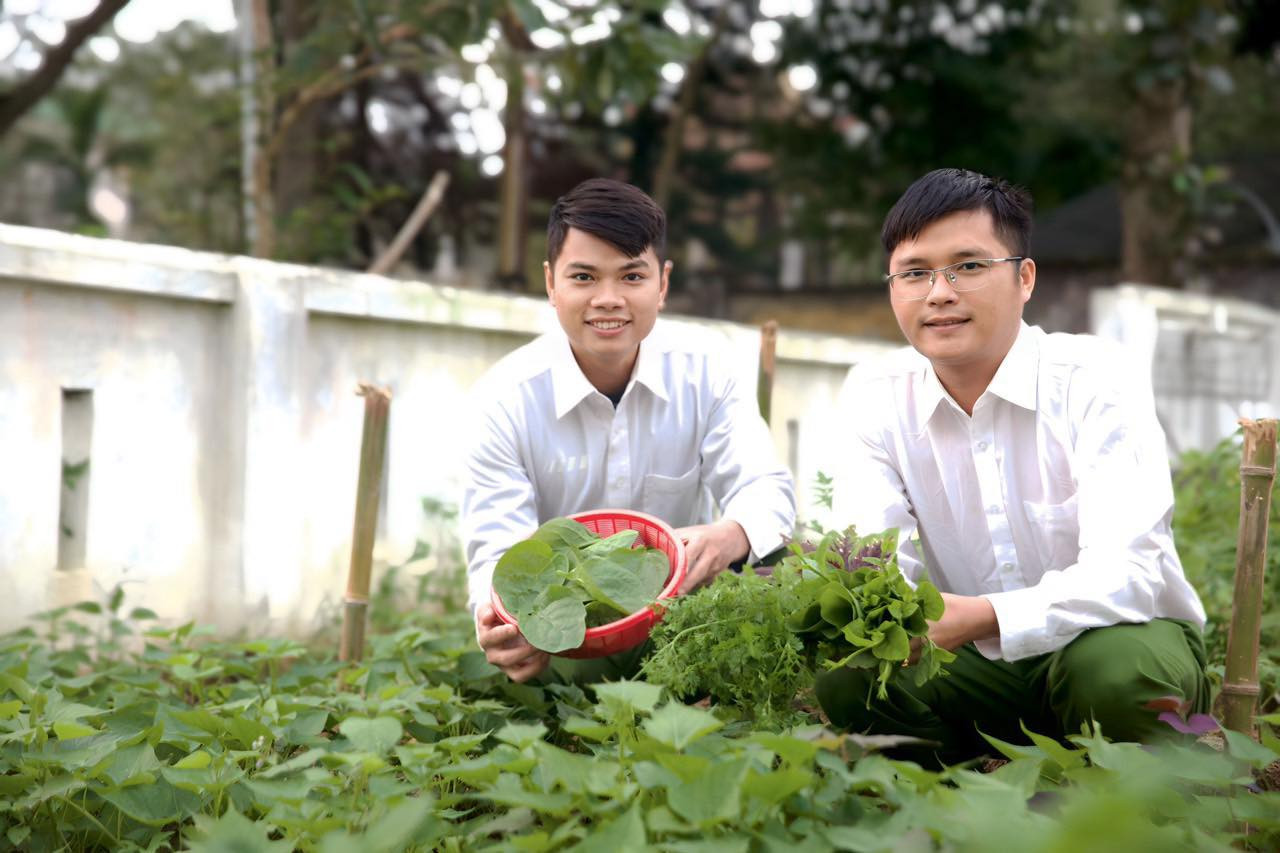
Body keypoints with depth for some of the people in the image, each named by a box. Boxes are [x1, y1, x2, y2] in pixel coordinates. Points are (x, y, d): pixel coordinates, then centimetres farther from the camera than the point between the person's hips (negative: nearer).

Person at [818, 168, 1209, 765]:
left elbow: (1127, 571, -27)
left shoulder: (1096, 381, -14)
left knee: (1119, 668, -36)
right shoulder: (875, 396, -2)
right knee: (842, 675, -23)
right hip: (980, 667, 3)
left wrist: (983, 619, -44)